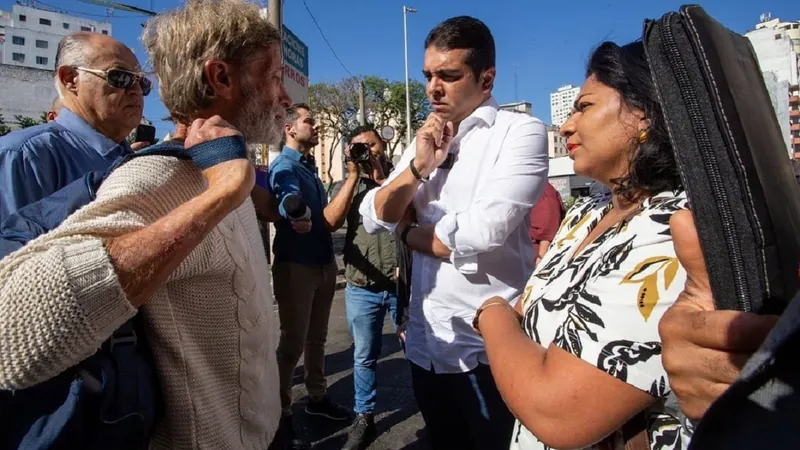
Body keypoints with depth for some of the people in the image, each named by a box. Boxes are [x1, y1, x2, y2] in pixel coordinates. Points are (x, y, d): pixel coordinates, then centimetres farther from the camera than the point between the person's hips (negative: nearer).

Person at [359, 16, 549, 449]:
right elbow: (373, 217, 4)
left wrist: (407, 231, -4)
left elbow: (481, 231, -22)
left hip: (488, 348, -6)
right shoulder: (424, 140, 11)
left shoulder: (521, 131, -9)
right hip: (425, 343, 7)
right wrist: (418, 167, -12)